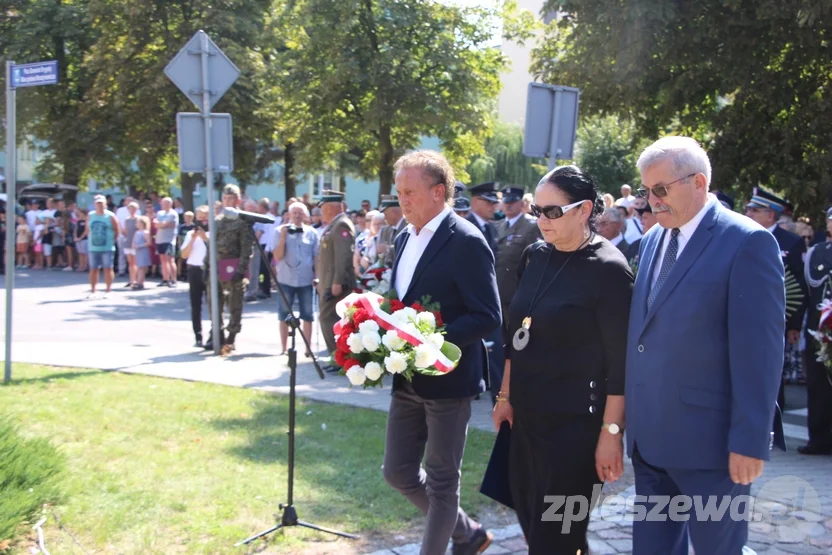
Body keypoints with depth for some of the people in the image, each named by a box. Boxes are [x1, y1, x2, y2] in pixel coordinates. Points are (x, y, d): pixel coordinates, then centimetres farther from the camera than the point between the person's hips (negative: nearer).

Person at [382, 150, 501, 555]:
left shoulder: (466, 242, -16)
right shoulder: (406, 238, 9)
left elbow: (488, 317, -19)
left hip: (447, 378, -8)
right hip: (408, 378, 8)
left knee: (441, 481, 6)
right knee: (398, 472, 14)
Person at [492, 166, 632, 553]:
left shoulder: (607, 268, -14)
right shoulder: (536, 256, 5)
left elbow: (620, 362, -15)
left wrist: (611, 431, -15)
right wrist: (506, 395, 14)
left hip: (574, 423, -6)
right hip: (527, 416, 7)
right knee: (530, 521, 14)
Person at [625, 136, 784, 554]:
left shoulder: (747, 242, -11)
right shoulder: (653, 240, 12)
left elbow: (759, 350, -15)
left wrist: (750, 441, -17)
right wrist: (632, 415, 13)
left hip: (707, 438, -7)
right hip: (649, 434, 7)